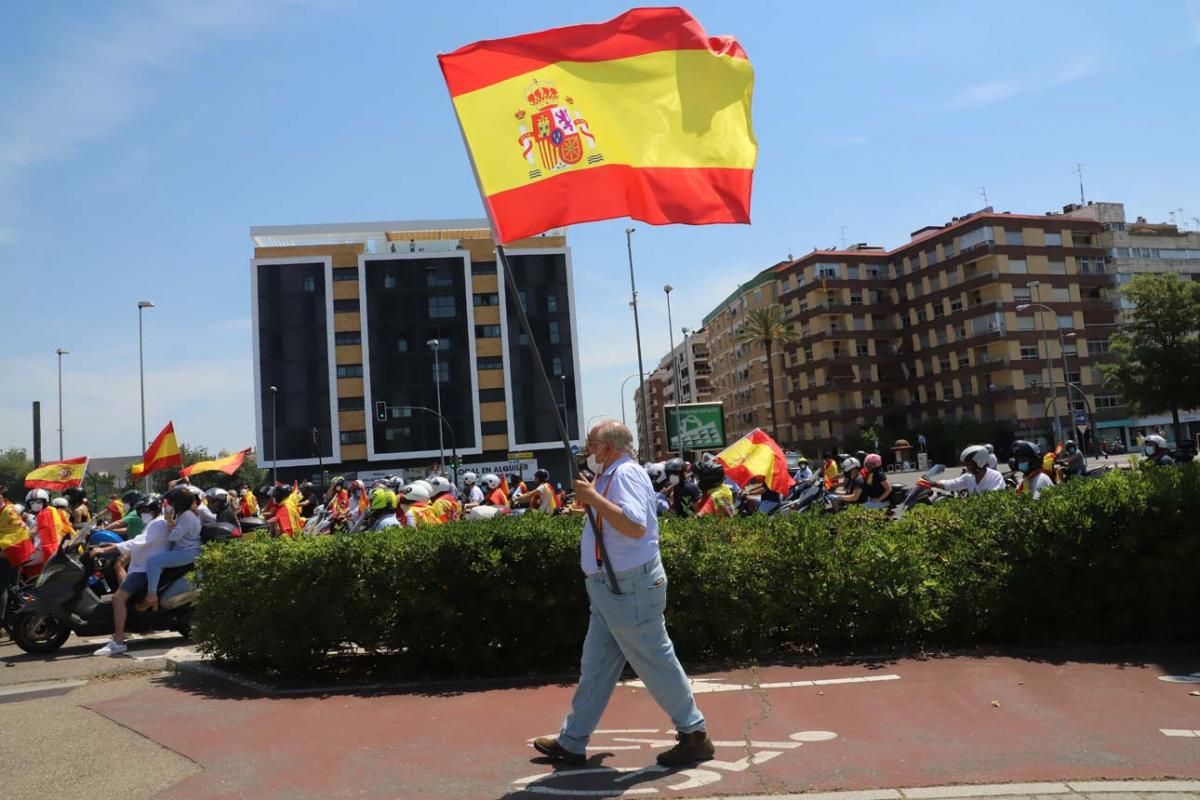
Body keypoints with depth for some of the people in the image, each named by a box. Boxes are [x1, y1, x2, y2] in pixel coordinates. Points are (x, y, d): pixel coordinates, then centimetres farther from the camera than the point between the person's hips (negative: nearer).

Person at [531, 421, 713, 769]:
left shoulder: (625, 473, -16)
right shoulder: (610, 476, 15)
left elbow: (635, 526, -31)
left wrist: (593, 498, -27)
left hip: (629, 587, -10)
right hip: (611, 588, 10)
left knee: (656, 662, 1)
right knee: (595, 666, 14)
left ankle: (695, 736, 16)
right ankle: (571, 743, 24)